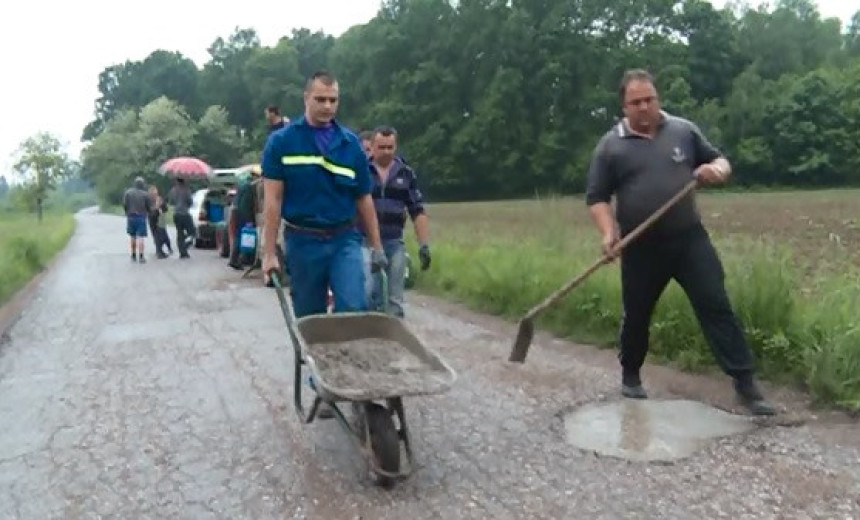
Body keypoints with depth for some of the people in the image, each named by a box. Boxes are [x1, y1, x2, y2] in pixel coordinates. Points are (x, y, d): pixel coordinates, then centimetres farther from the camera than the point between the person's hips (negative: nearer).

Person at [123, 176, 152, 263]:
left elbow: (124, 204, -2)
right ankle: (141, 256, -8)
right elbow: (149, 207, -2)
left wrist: (128, 213, 14)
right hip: (141, 217, -3)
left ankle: (133, 256, 20)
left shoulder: (127, 192, 1)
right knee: (141, 237, -3)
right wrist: (146, 212, 19)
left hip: (130, 216, 3)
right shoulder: (145, 194, -6)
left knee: (132, 237, 15)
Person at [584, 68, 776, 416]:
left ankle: (745, 382, 5)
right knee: (636, 316, 11)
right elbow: (596, 198, 0)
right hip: (640, 249, -1)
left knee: (716, 306, -3)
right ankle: (630, 375, 33)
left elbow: (719, 160, 14)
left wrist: (716, 170, -11)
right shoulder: (610, 145, 0)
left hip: (690, 240, 1)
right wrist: (609, 233, -16)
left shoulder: (683, 130, 5)